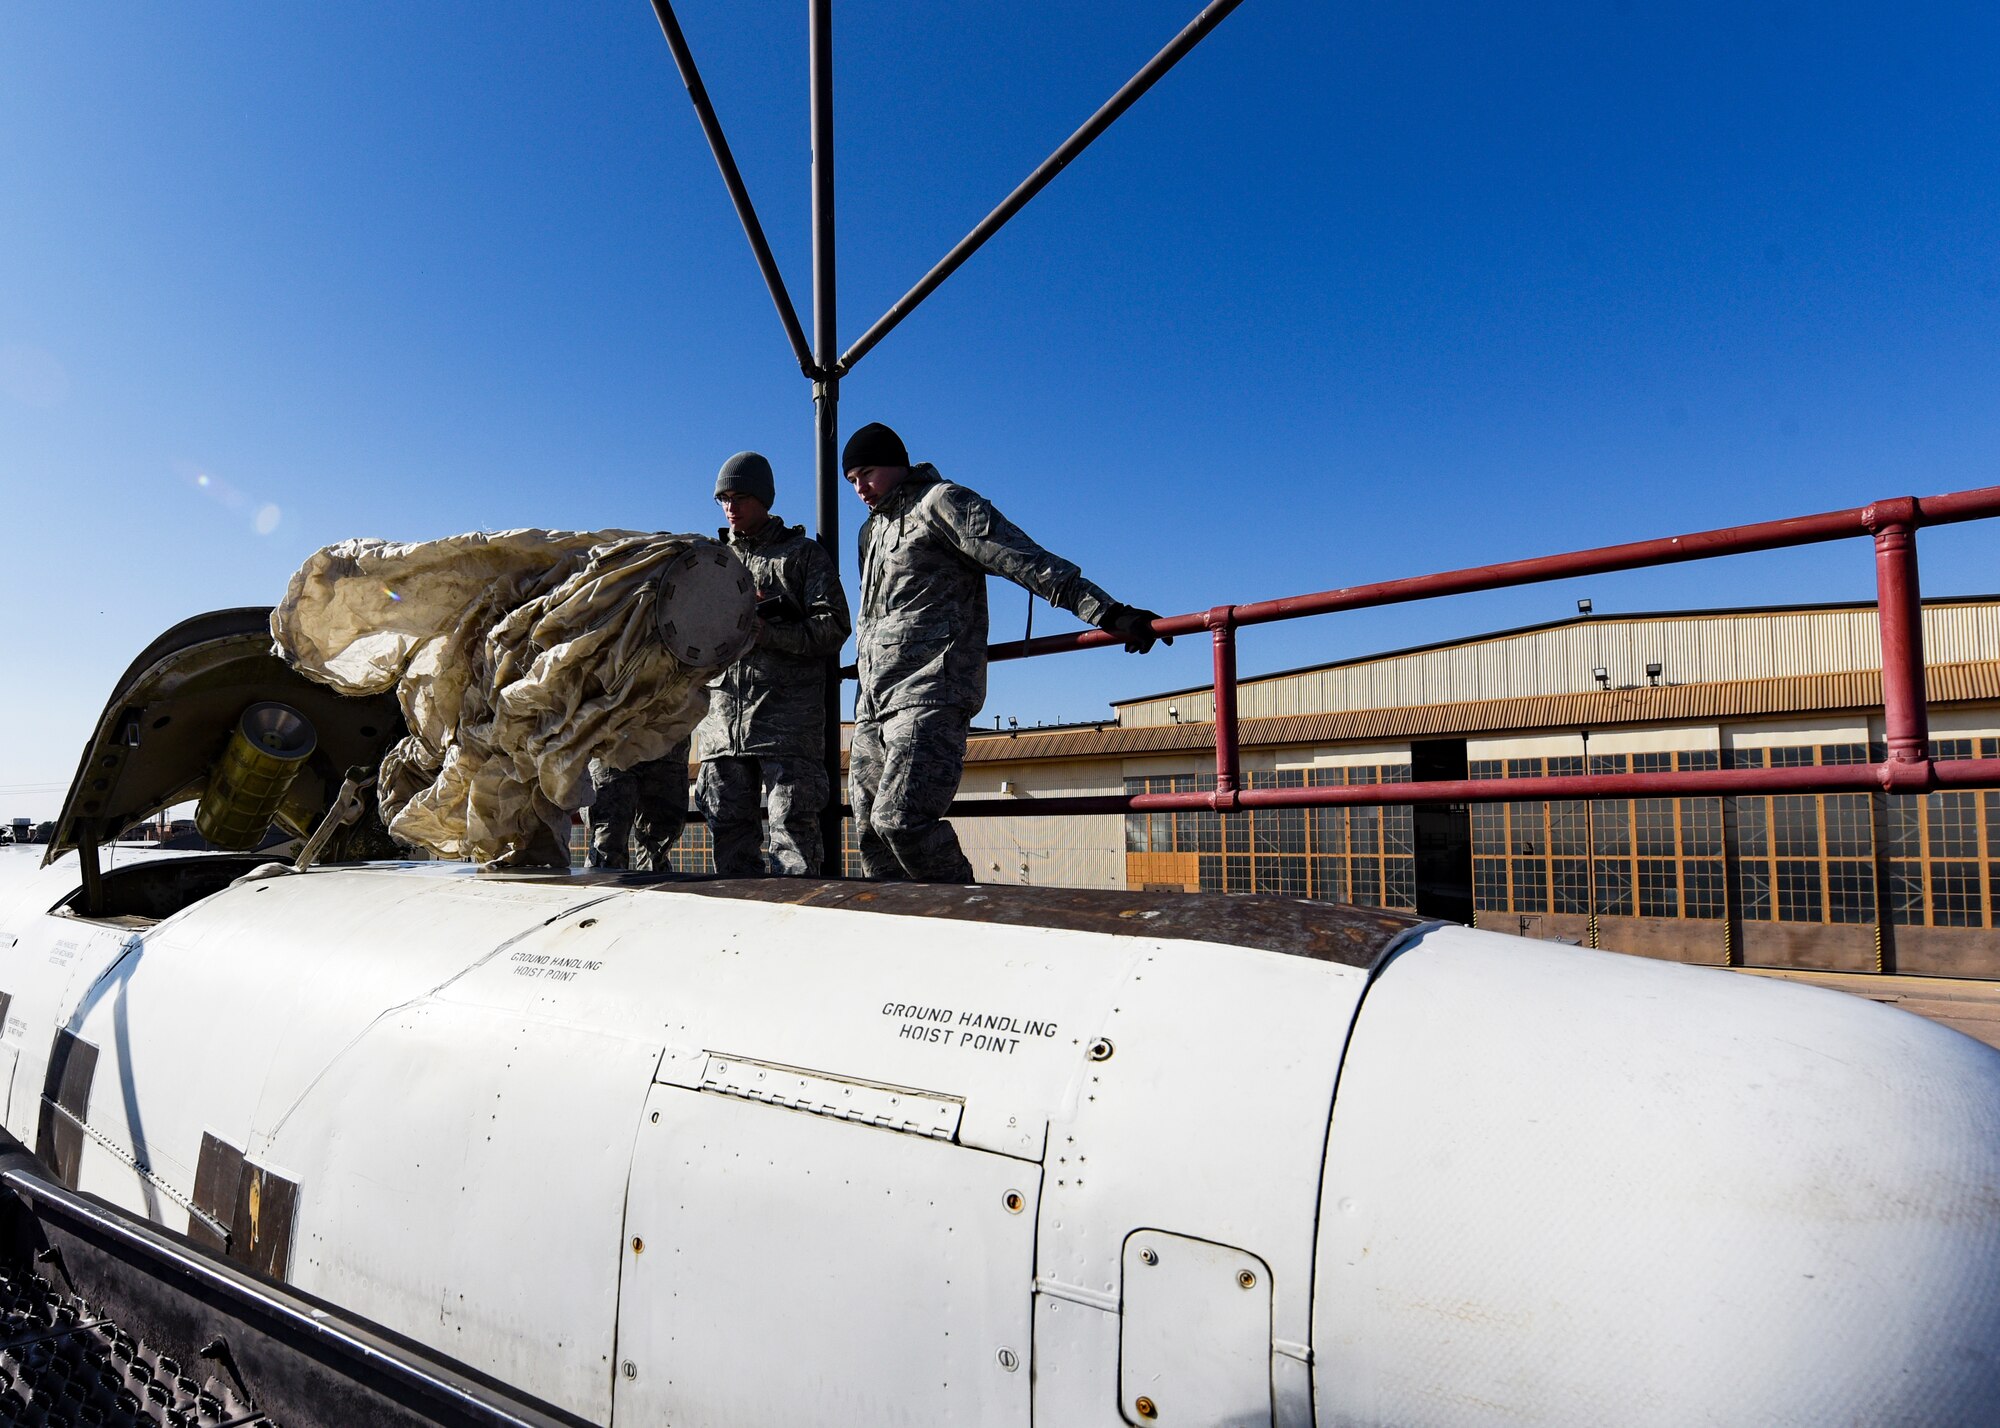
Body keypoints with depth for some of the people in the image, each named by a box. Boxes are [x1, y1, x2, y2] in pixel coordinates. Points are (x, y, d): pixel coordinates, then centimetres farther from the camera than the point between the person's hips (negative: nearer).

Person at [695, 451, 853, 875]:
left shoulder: (803, 553, 10)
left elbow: (833, 626, -2)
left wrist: (767, 634, -16)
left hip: (787, 713, -5)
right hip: (723, 714, 5)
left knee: (792, 825, -9)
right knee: (728, 825, 5)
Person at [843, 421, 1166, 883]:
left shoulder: (942, 502, 0)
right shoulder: (872, 529, 27)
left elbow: (1027, 560, -13)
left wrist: (1107, 612, -22)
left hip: (929, 694, -9)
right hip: (873, 705, 9)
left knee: (901, 820, -23)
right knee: (872, 834, 4)